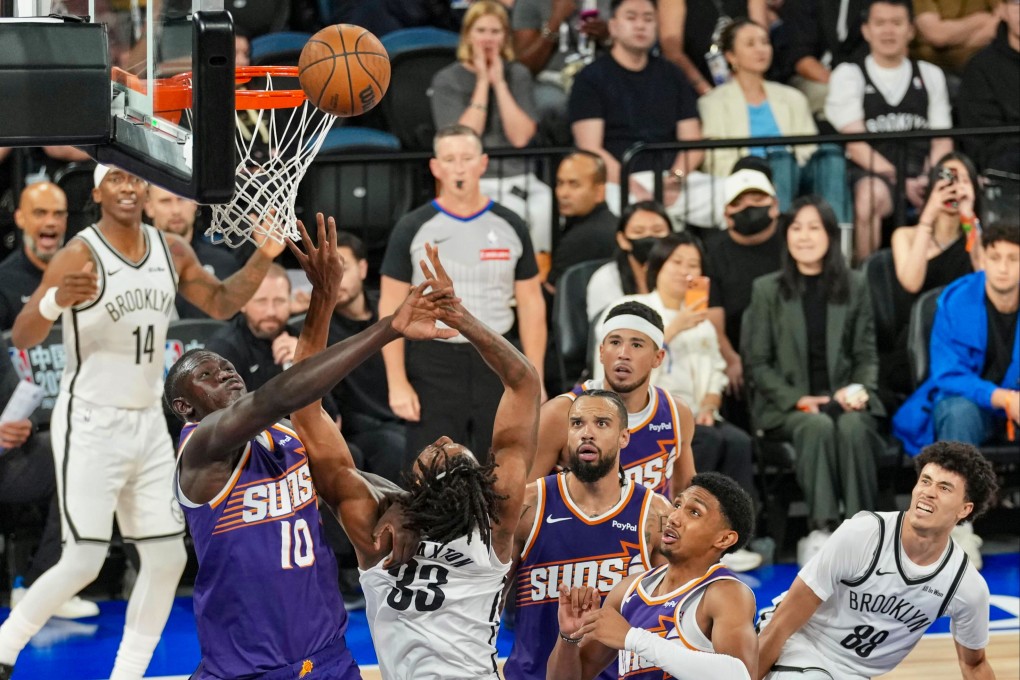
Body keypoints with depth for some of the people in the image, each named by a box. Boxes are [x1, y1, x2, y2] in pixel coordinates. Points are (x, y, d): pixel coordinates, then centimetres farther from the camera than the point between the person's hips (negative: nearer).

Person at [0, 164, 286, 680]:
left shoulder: (172, 252, 3)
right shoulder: (80, 255, -16)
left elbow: (222, 303, 18)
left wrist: (263, 258, 1)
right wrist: (56, 300, -45)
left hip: (148, 424, 7)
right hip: (91, 425, -7)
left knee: (167, 559, 6)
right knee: (83, 563, -12)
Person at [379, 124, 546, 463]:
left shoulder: (510, 228, 6)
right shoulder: (413, 229, 0)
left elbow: (531, 305, 9)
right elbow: (391, 308, 0)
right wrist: (397, 382, -8)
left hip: (496, 363, 2)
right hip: (432, 365, -2)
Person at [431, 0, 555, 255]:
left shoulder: (518, 75, 11)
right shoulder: (447, 80, 4)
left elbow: (520, 137, -3)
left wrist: (499, 82, -5)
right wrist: (482, 82, -7)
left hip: (517, 179, 3)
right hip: (471, 184, -3)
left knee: (548, 209, -30)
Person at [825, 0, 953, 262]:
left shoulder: (930, 75, 21)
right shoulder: (848, 75, 11)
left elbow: (942, 142, 13)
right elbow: (856, 144, 0)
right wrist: (901, 181, -14)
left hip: (921, 174, 2)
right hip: (871, 174, -2)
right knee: (871, 196, -39)